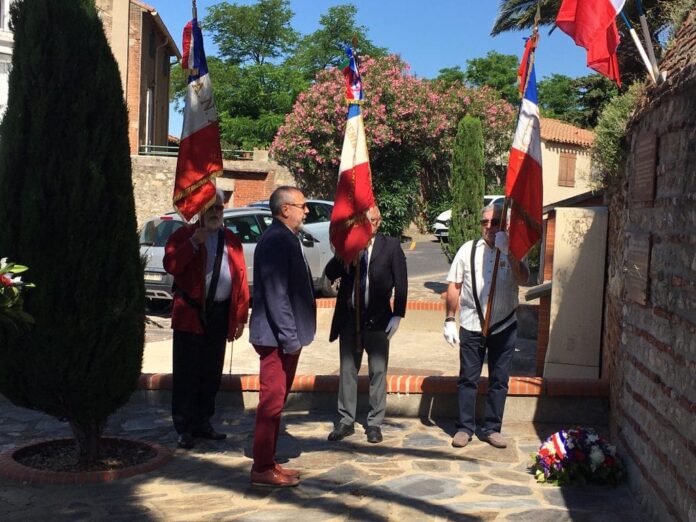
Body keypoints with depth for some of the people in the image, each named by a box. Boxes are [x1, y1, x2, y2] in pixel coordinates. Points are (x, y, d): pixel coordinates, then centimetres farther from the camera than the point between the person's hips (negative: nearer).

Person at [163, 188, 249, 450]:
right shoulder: (184, 235, 3)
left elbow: (241, 279, 9)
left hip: (220, 315, 4)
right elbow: (170, 265, -13)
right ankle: (184, 428, 9)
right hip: (191, 313, -4)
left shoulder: (231, 240, 13)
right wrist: (194, 243, -19)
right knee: (186, 374, 0)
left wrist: (241, 316, 4)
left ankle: (202, 423, 24)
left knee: (212, 374, 11)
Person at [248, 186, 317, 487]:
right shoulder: (276, 241, -17)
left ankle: (268, 462, 25)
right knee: (272, 401, -2)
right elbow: (276, 294, -22)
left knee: (276, 401, 15)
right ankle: (262, 470, 7)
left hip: (286, 335, 10)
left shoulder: (286, 238, 14)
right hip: (277, 337, -10)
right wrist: (290, 337, -22)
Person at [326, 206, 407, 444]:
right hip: (349, 317, 3)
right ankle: (346, 421, 20)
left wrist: (397, 315, -8)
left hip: (377, 319, -2)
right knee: (347, 371, 10)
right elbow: (330, 273, -5)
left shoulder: (391, 246, -3)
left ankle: (374, 423, 17)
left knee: (378, 372, 6)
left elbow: (401, 283, -3)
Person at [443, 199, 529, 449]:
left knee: (499, 380, 9)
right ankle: (465, 427, 18)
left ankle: (491, 428, 21)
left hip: (504, 326, 0)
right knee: (468, 379, 7)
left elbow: (523, 279, -19)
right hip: (471, 325, 0)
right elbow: (454, 286, 4)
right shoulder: (468, 250, 2)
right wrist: (449, 319, 0)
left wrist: (508, 251, -28)